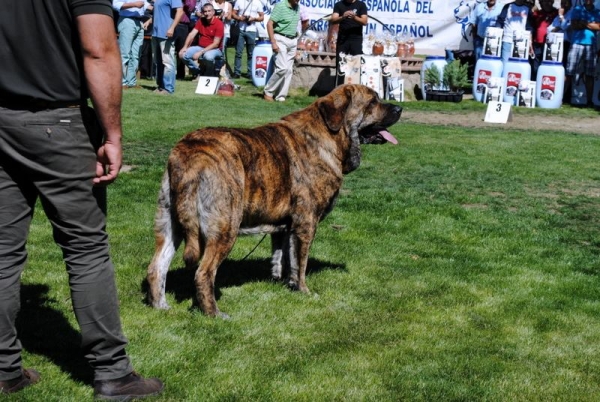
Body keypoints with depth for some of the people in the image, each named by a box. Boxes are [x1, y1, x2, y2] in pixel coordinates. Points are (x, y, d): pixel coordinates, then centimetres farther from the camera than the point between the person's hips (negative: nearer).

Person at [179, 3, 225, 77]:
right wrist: (185, 47, -15)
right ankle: (198, 73, 4)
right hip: (200, 47, 6)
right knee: (183, 54, -15)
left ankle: (209, 76, -13)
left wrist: (201, 52, -25)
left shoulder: (219, 24, -14)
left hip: (215, 49, -6)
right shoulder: (201, 21, 3)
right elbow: (192, 34, -1)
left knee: (208, 56, -41)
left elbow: (215, 44, -18)